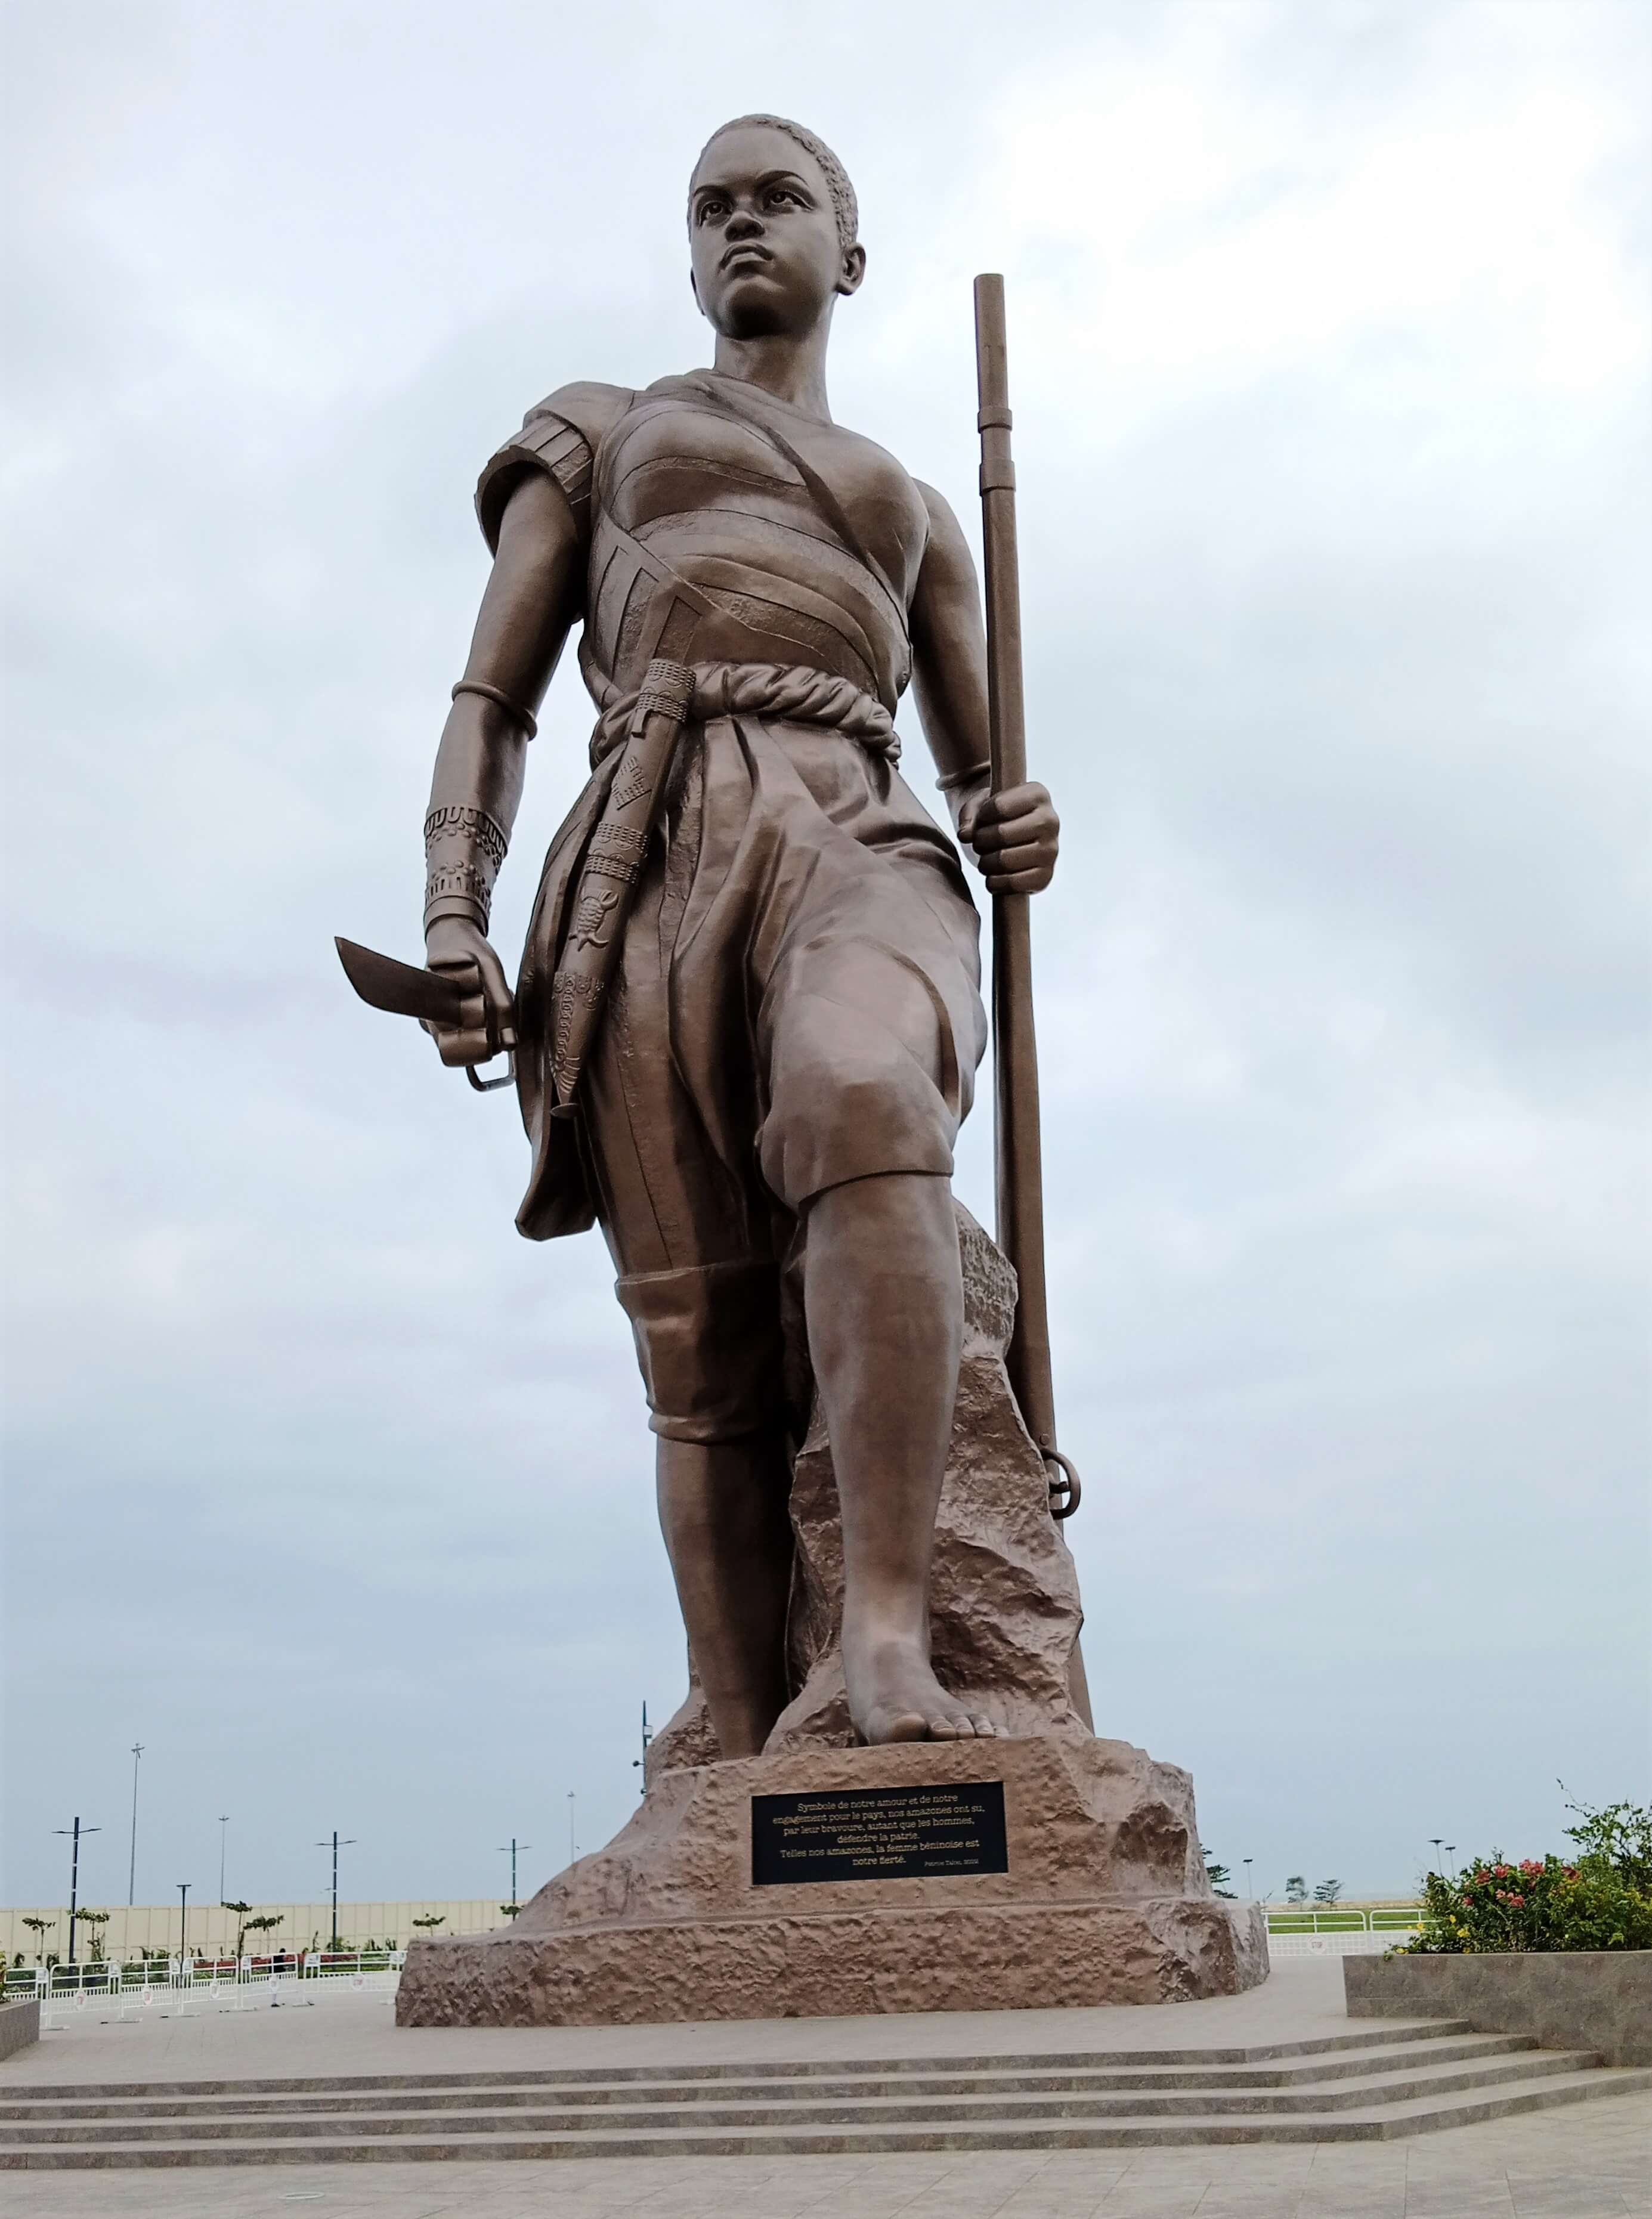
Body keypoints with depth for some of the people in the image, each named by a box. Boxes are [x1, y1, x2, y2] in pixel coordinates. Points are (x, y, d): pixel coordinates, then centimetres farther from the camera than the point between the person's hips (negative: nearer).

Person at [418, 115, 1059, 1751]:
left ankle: (890, 1634, -41)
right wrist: (452, 925, -2)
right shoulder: (595, 435, 28)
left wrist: (1019, 833, 3)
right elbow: (491, 704, 16)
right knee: (710, 1368, -10)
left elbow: (979, 770, 30)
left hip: (857, 840, 1)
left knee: (866, 1095, -37)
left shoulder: (914, 513, 33)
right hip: (649, 860, 0)